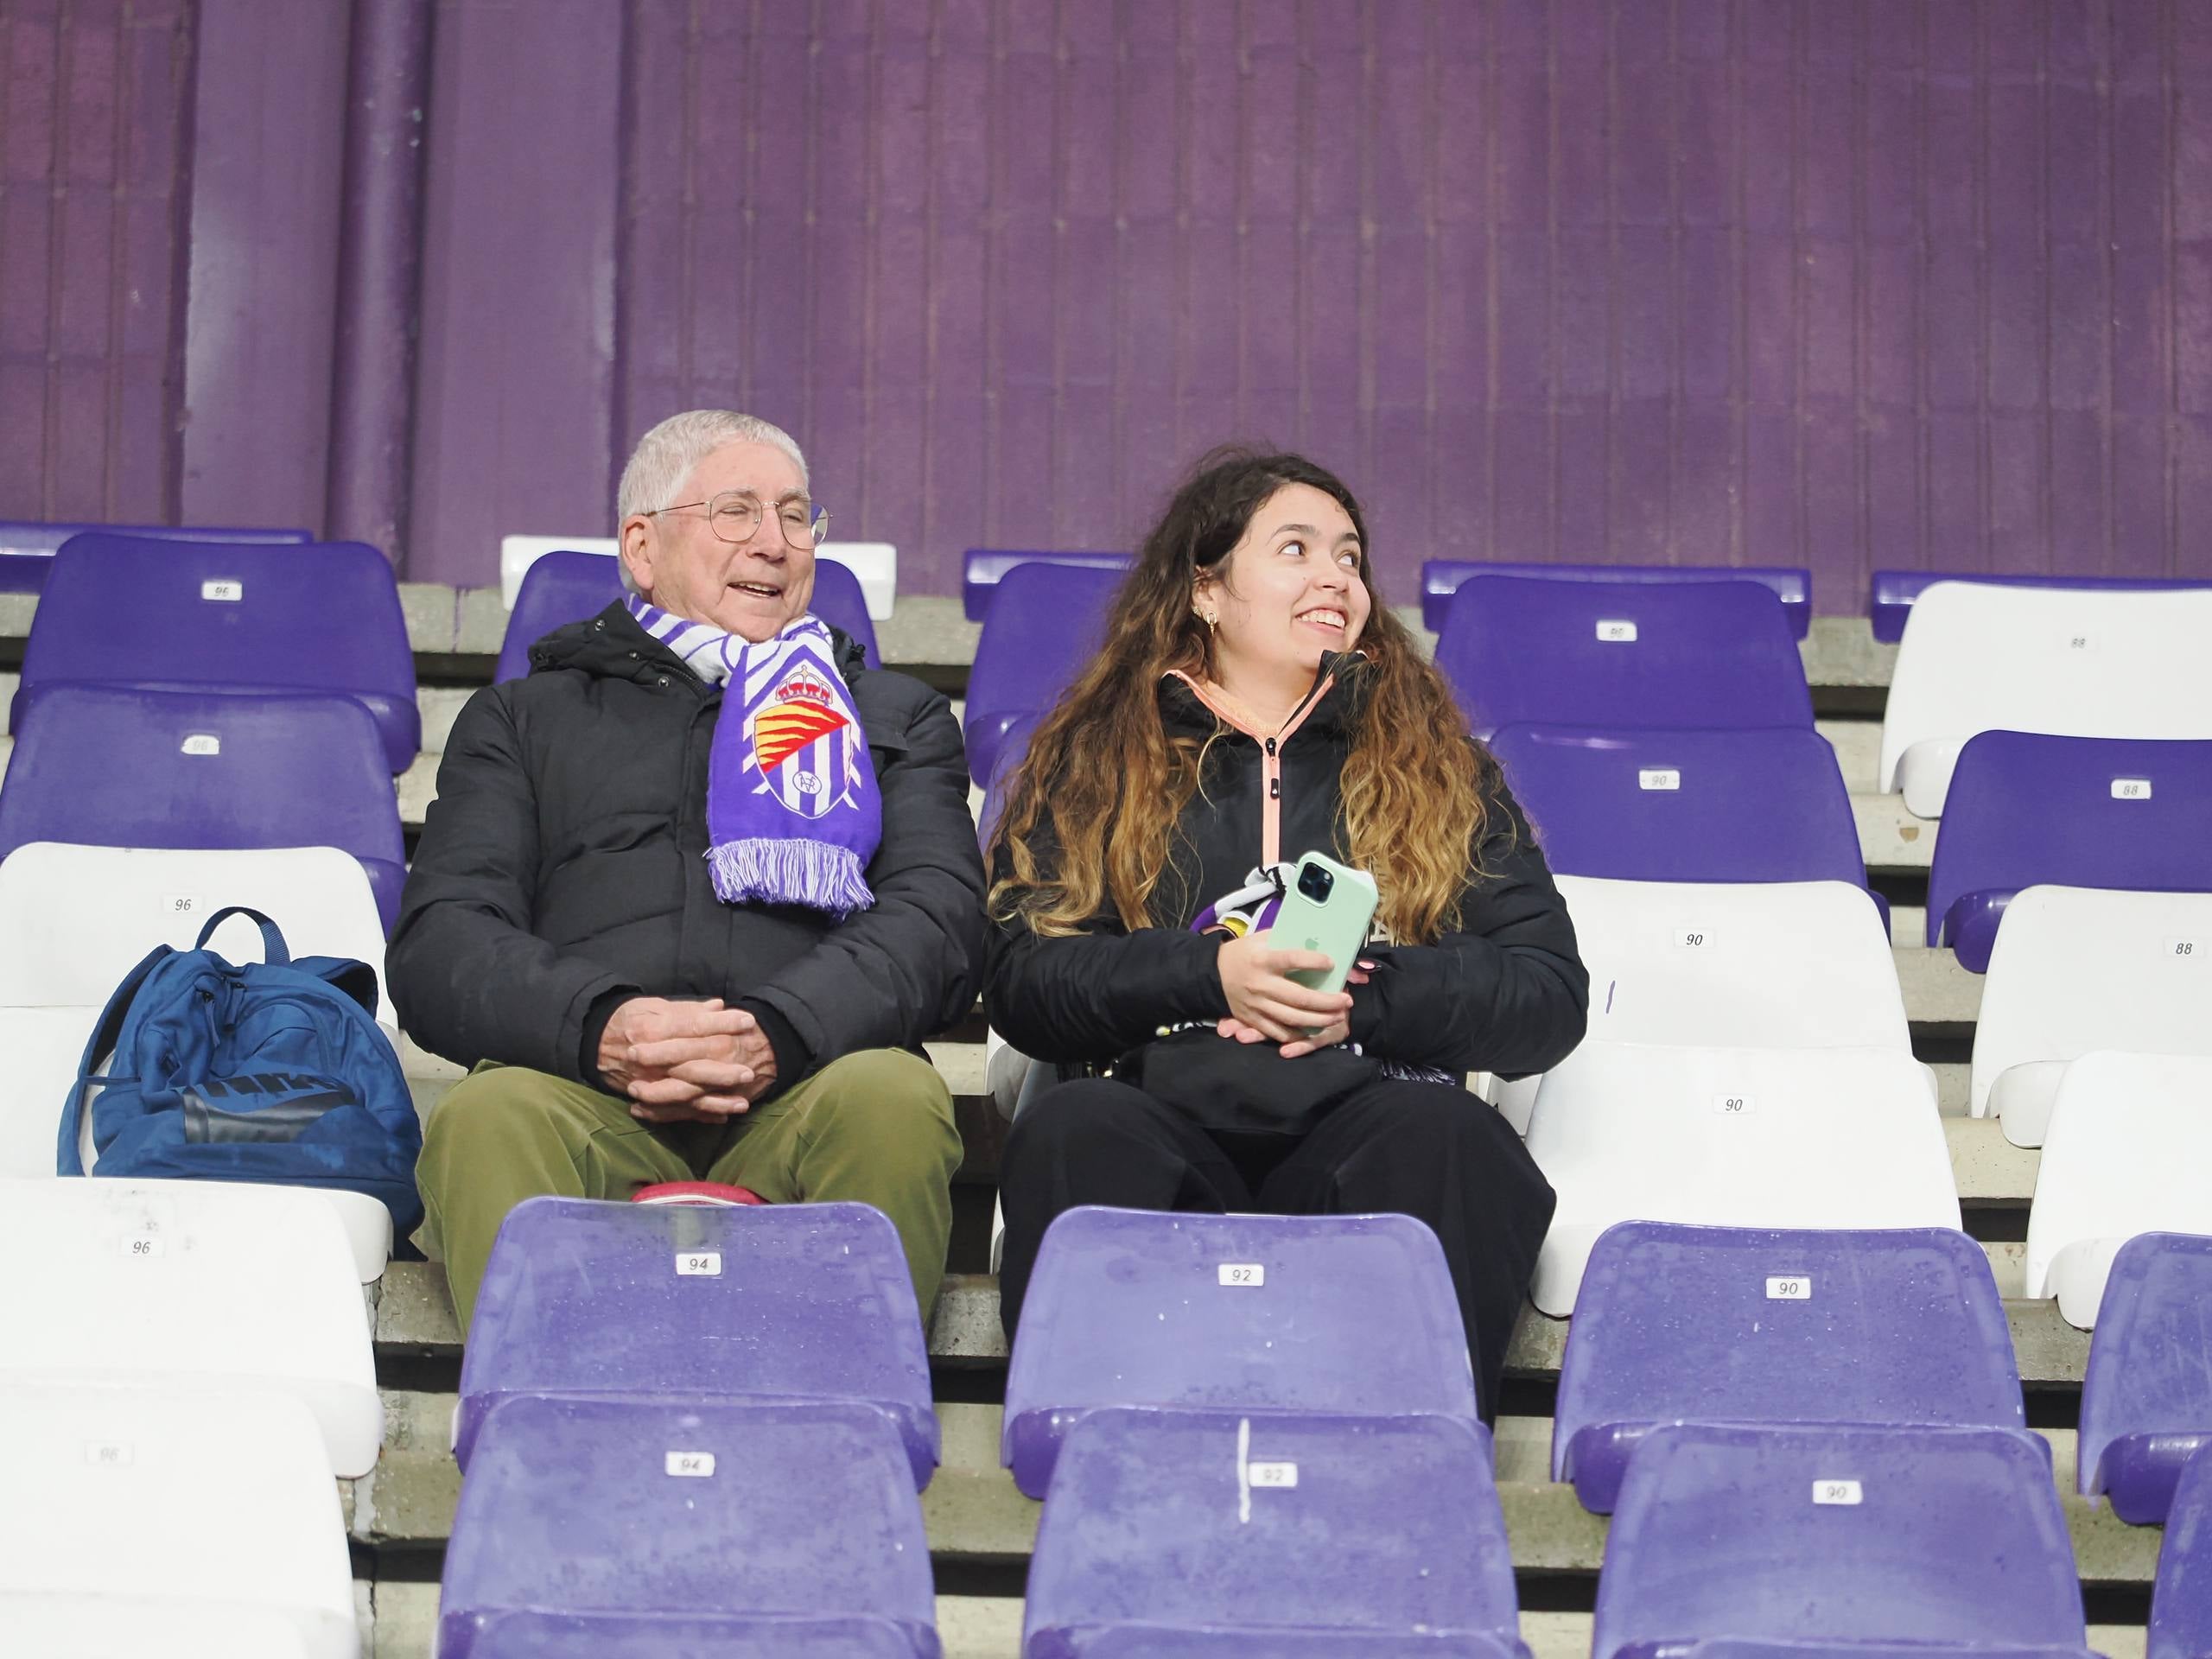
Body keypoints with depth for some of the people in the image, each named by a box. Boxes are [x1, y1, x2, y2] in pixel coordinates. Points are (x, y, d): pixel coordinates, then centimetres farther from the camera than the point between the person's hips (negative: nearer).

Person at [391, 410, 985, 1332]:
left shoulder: (897, 718, 30)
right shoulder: (527, 718, 28)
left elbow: (937, 921, 11)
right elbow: (439, 943, 12)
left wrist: (778, 1033, -12)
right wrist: (599, 1027, -12)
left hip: (804, 1097, 0)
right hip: (587, 1098, 0)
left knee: (893, 1099, -35)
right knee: (487, 1115, -34)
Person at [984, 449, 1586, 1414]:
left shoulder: (1435, 765, 24)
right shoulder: (1097, 759, 21)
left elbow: (1551, 999, 13)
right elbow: (1020, 984, 9)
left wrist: (1364, 993, -3)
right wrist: (1211, 973, -7)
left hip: (1366, 1120, 1)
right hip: (1163, 1119, 0)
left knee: (1441, 1135, -34)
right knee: (1072, 1129, -34)